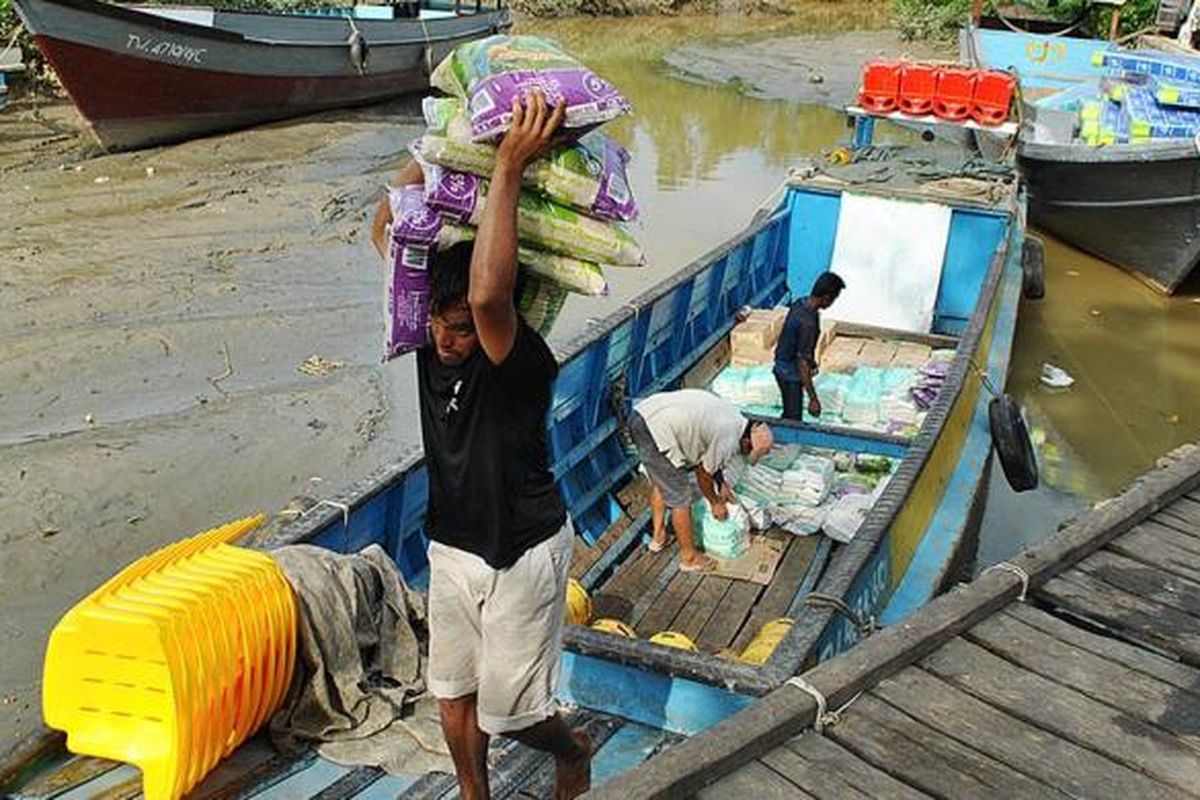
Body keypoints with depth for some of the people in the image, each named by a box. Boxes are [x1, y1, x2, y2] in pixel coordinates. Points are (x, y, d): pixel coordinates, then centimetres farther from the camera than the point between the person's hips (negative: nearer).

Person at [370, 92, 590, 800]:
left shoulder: (522, 362, -29)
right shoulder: (433, 330, -9)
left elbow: (488, 294, -52)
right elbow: (387, 228, -3)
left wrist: (510, 166, -48)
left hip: (522, 554, -6)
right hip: (453, 544, 7)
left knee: (507, 709, 8)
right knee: (453, 689, 20)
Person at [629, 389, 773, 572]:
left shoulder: (732, 415, 16)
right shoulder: (728, 442, -10)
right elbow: (703, 473, 3)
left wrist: (721, 483, 34)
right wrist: (715, 503, 18)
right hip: (657, 431, -10)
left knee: (661, 482, 29)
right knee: (680, 499, 5)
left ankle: (658, 536, 44)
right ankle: (689, 557, 20)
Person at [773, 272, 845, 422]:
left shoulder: (800, 303, -6)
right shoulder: (807, 323, -33)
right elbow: (802, 363, -30)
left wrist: (811, 363, 25)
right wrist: (813, 398, -25)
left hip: (783, 367, 9)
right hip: (791, 375, -9)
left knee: (790, 415, 23)